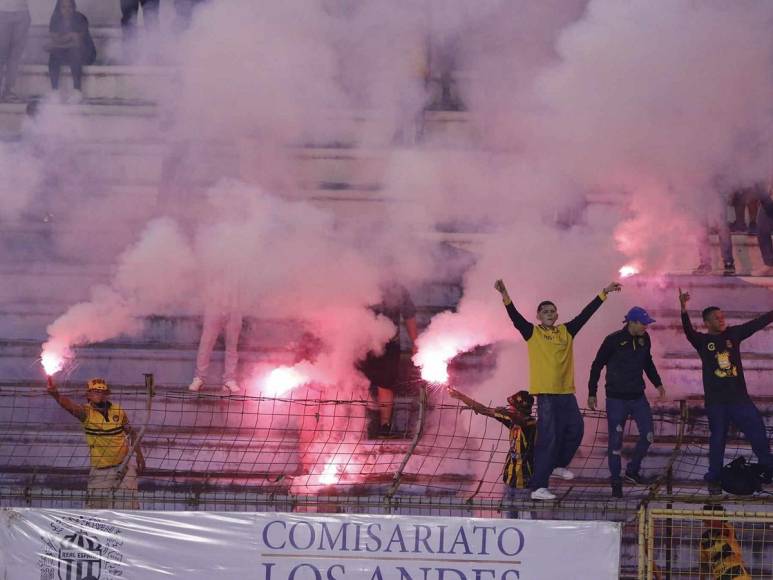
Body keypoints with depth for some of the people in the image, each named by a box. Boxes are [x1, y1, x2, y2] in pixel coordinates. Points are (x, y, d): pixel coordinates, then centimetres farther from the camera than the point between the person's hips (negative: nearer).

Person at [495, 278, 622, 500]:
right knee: (548, 438, -9)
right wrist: (505, 296, -31)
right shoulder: (532, 332, -2)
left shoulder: (567, 331, 10)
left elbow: (586, 313, 14)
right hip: (546, 393, -6)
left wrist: (604, 293, 14)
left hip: (566, 392, 6)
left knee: (575, 430, 16)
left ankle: (559, 465, 42)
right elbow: (515, 317, -15)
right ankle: (538, 487, -8)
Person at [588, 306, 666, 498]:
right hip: (616, 399, -5)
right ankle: (616, 481, 9)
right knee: (615, 440, -1)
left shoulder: (644, 339, 2)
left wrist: (657, 383, 13)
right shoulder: (614, 340, -14)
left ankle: (633, 470, 20)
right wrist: (592, 393, -5)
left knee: (648, 435, 0)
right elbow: (597, 365, -6)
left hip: (638, 397, 5)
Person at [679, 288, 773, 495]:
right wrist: (683, 308, -40)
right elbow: (688, 330, -22)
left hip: (739, 398, 2)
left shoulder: (734, 334, 6)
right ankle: (714, 479, 16)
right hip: (715, 400, -2)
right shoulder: (702, 341, -3)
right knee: (717, 439, 5)